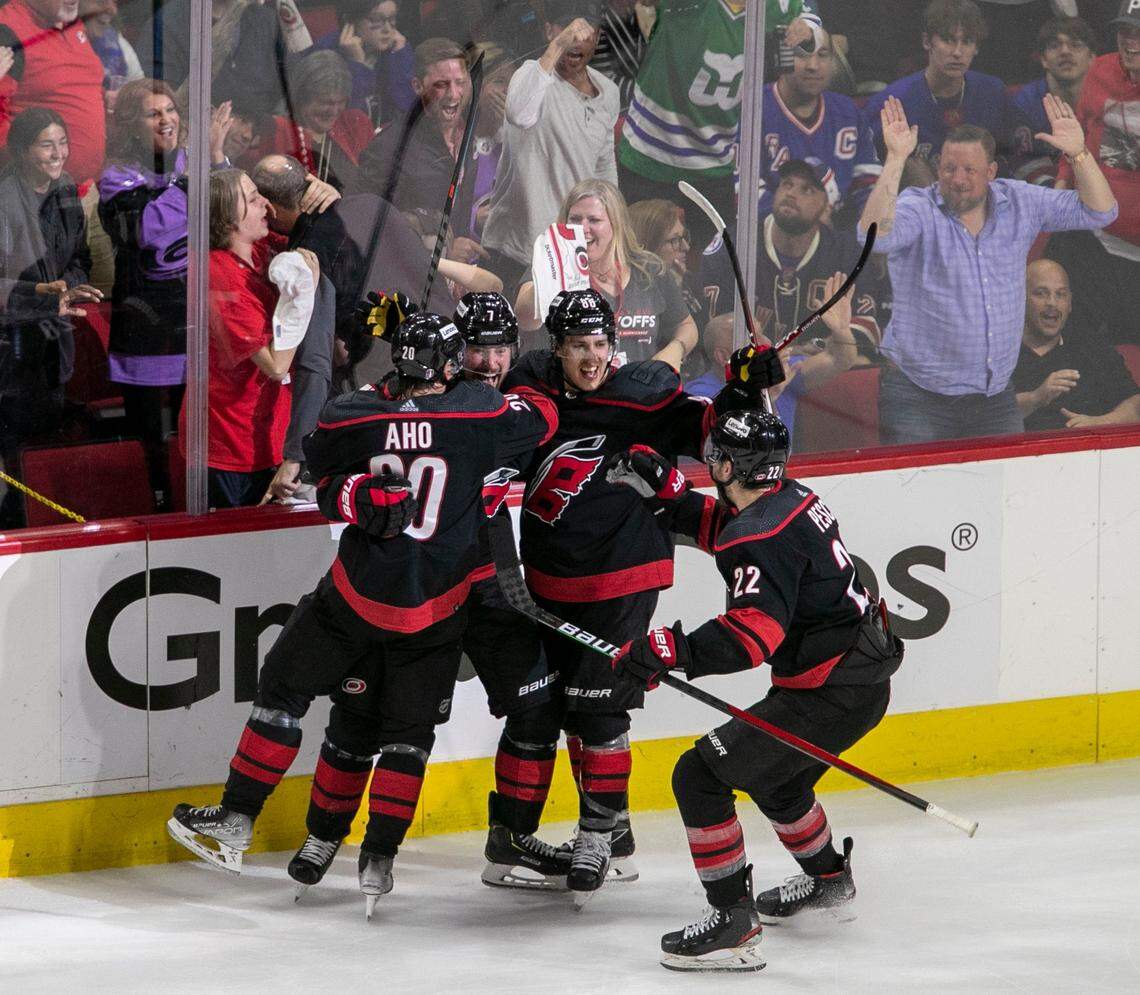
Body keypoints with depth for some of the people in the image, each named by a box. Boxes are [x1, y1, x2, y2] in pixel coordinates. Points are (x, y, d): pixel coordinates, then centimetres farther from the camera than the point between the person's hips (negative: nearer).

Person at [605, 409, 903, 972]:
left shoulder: (763, 535, -21)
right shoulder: (791, 499, 9)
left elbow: (755, 630, -33)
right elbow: (722, 529, 28)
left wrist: (671, 650, -39)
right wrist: (665, 491, 17)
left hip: (830, 696, -10)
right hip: (865, 677, 10)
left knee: (700, 776, -10)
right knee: (771, 774, 34)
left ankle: (732, 923, -14)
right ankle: (827, 879, 55)